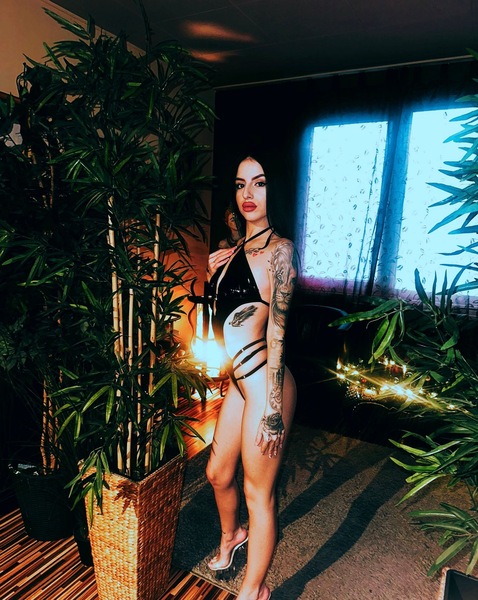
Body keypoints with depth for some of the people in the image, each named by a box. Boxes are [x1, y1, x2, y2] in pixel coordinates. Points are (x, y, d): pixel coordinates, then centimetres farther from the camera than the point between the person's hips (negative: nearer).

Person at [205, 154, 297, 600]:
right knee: (218, 473, 24)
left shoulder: (279, 249, -12)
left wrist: (273, 408, -16)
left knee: (258, 492, 8)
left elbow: (276, 332, -16)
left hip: (264, 384, -8)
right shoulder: (237, 250, 11)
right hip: (238, 382, 8)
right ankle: (231, 535, 55)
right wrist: (212, 273, 3)